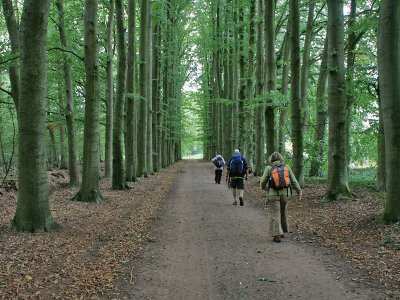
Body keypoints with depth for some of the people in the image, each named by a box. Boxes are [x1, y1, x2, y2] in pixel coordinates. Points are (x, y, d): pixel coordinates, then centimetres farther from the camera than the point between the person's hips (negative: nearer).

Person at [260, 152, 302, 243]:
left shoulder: (269, 168, -5)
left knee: (275, 215, 2)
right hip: (285, 194, 3)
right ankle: (282, 231, 33)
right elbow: (294, 181, 1)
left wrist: (263, 187, 20)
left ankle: (277, 235, -6)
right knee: (283, 212, 21)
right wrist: (299, 191, 5)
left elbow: (263, 182, -1)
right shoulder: (286, 167, 2)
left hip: (273, 194, -3)